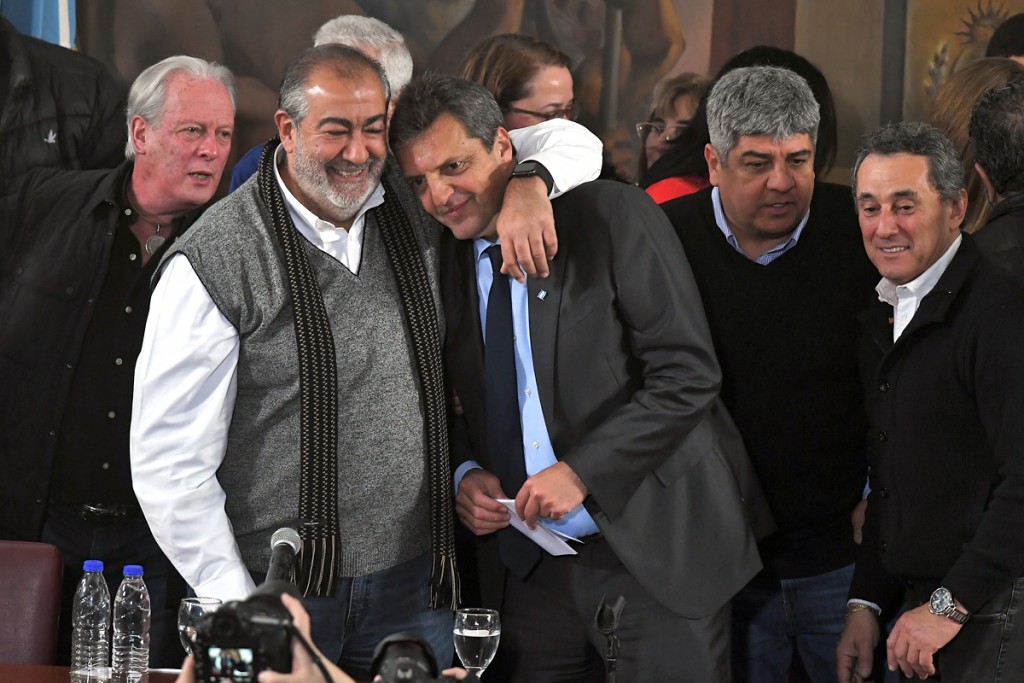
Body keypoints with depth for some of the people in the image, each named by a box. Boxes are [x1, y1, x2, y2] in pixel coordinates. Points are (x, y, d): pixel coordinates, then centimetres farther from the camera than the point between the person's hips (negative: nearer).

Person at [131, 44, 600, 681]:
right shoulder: (212, 264, -11)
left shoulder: (414, 204, 3)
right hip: (279, 591, -4)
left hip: (414, 584, 4)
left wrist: (526, 184, -10)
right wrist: (239, 612, -13)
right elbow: (168, 461, -10)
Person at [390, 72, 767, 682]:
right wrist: (465, 473, -1)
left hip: (655, 556, -5)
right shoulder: (449, 260, 9)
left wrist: (581, 472, -18)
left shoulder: (614, 218, -8)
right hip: (527, 571, 5)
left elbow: (689, 375, -13)